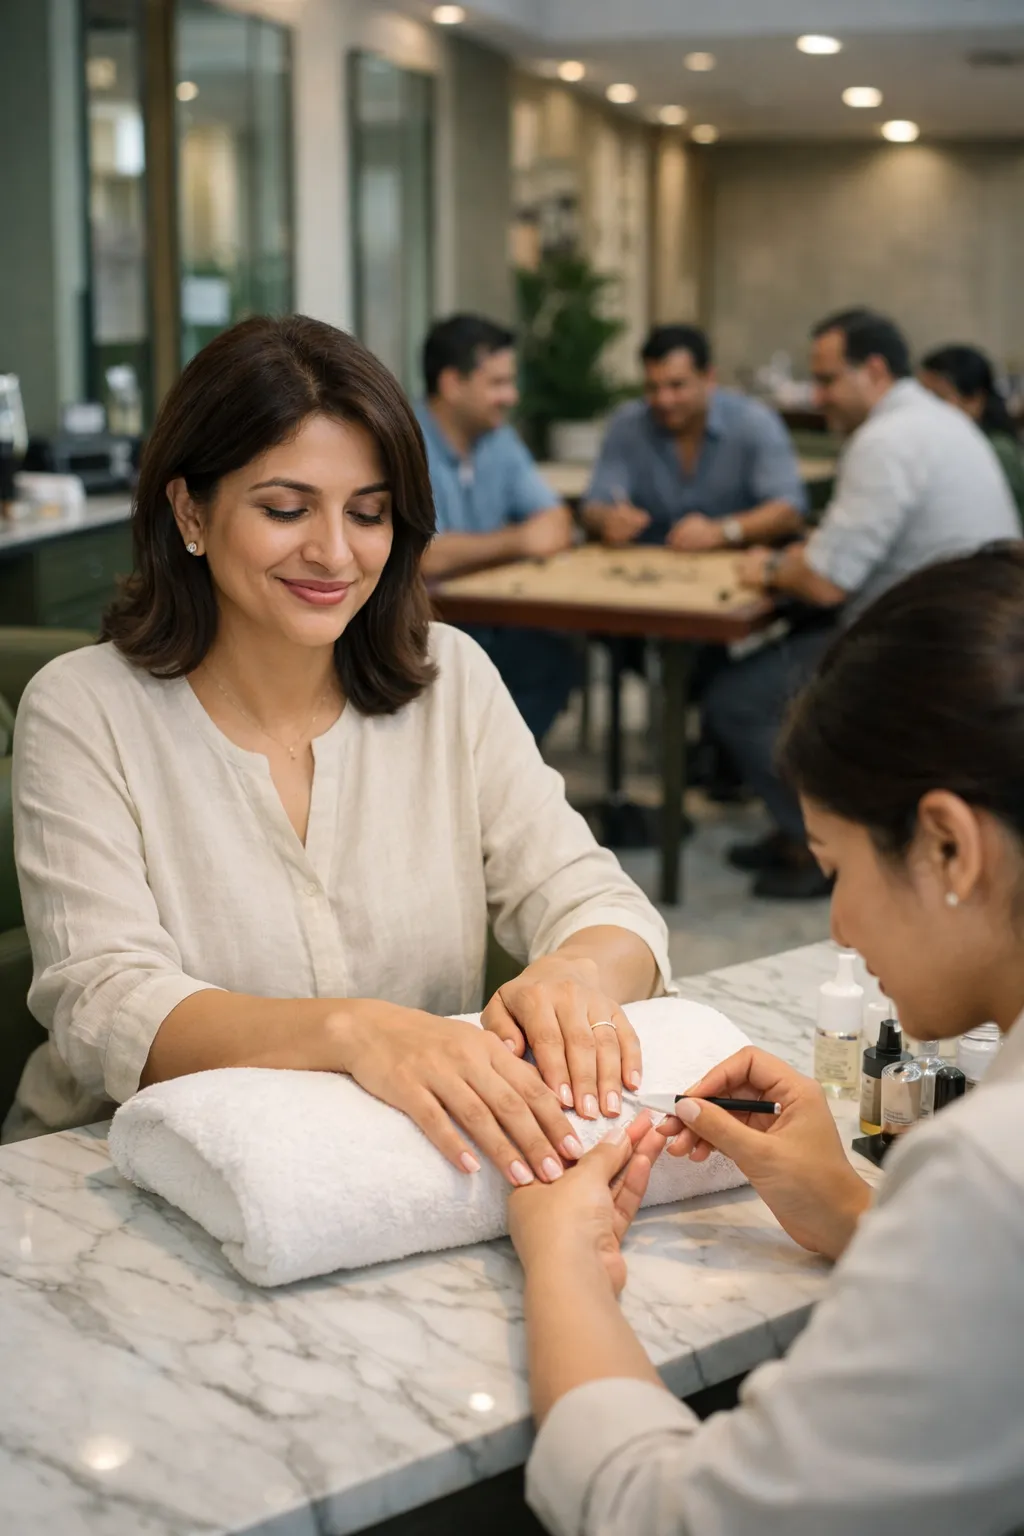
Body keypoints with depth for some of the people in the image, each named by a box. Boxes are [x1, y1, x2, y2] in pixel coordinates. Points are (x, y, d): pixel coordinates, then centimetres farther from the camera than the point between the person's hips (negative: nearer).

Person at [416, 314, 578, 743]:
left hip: (484, 621, 7)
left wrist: (548, 532, -18)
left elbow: (557, 520, 8)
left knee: (555, 656, -17)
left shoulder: (499, 440, 9)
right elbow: (427, 558, -28)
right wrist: (517, 542, -15)